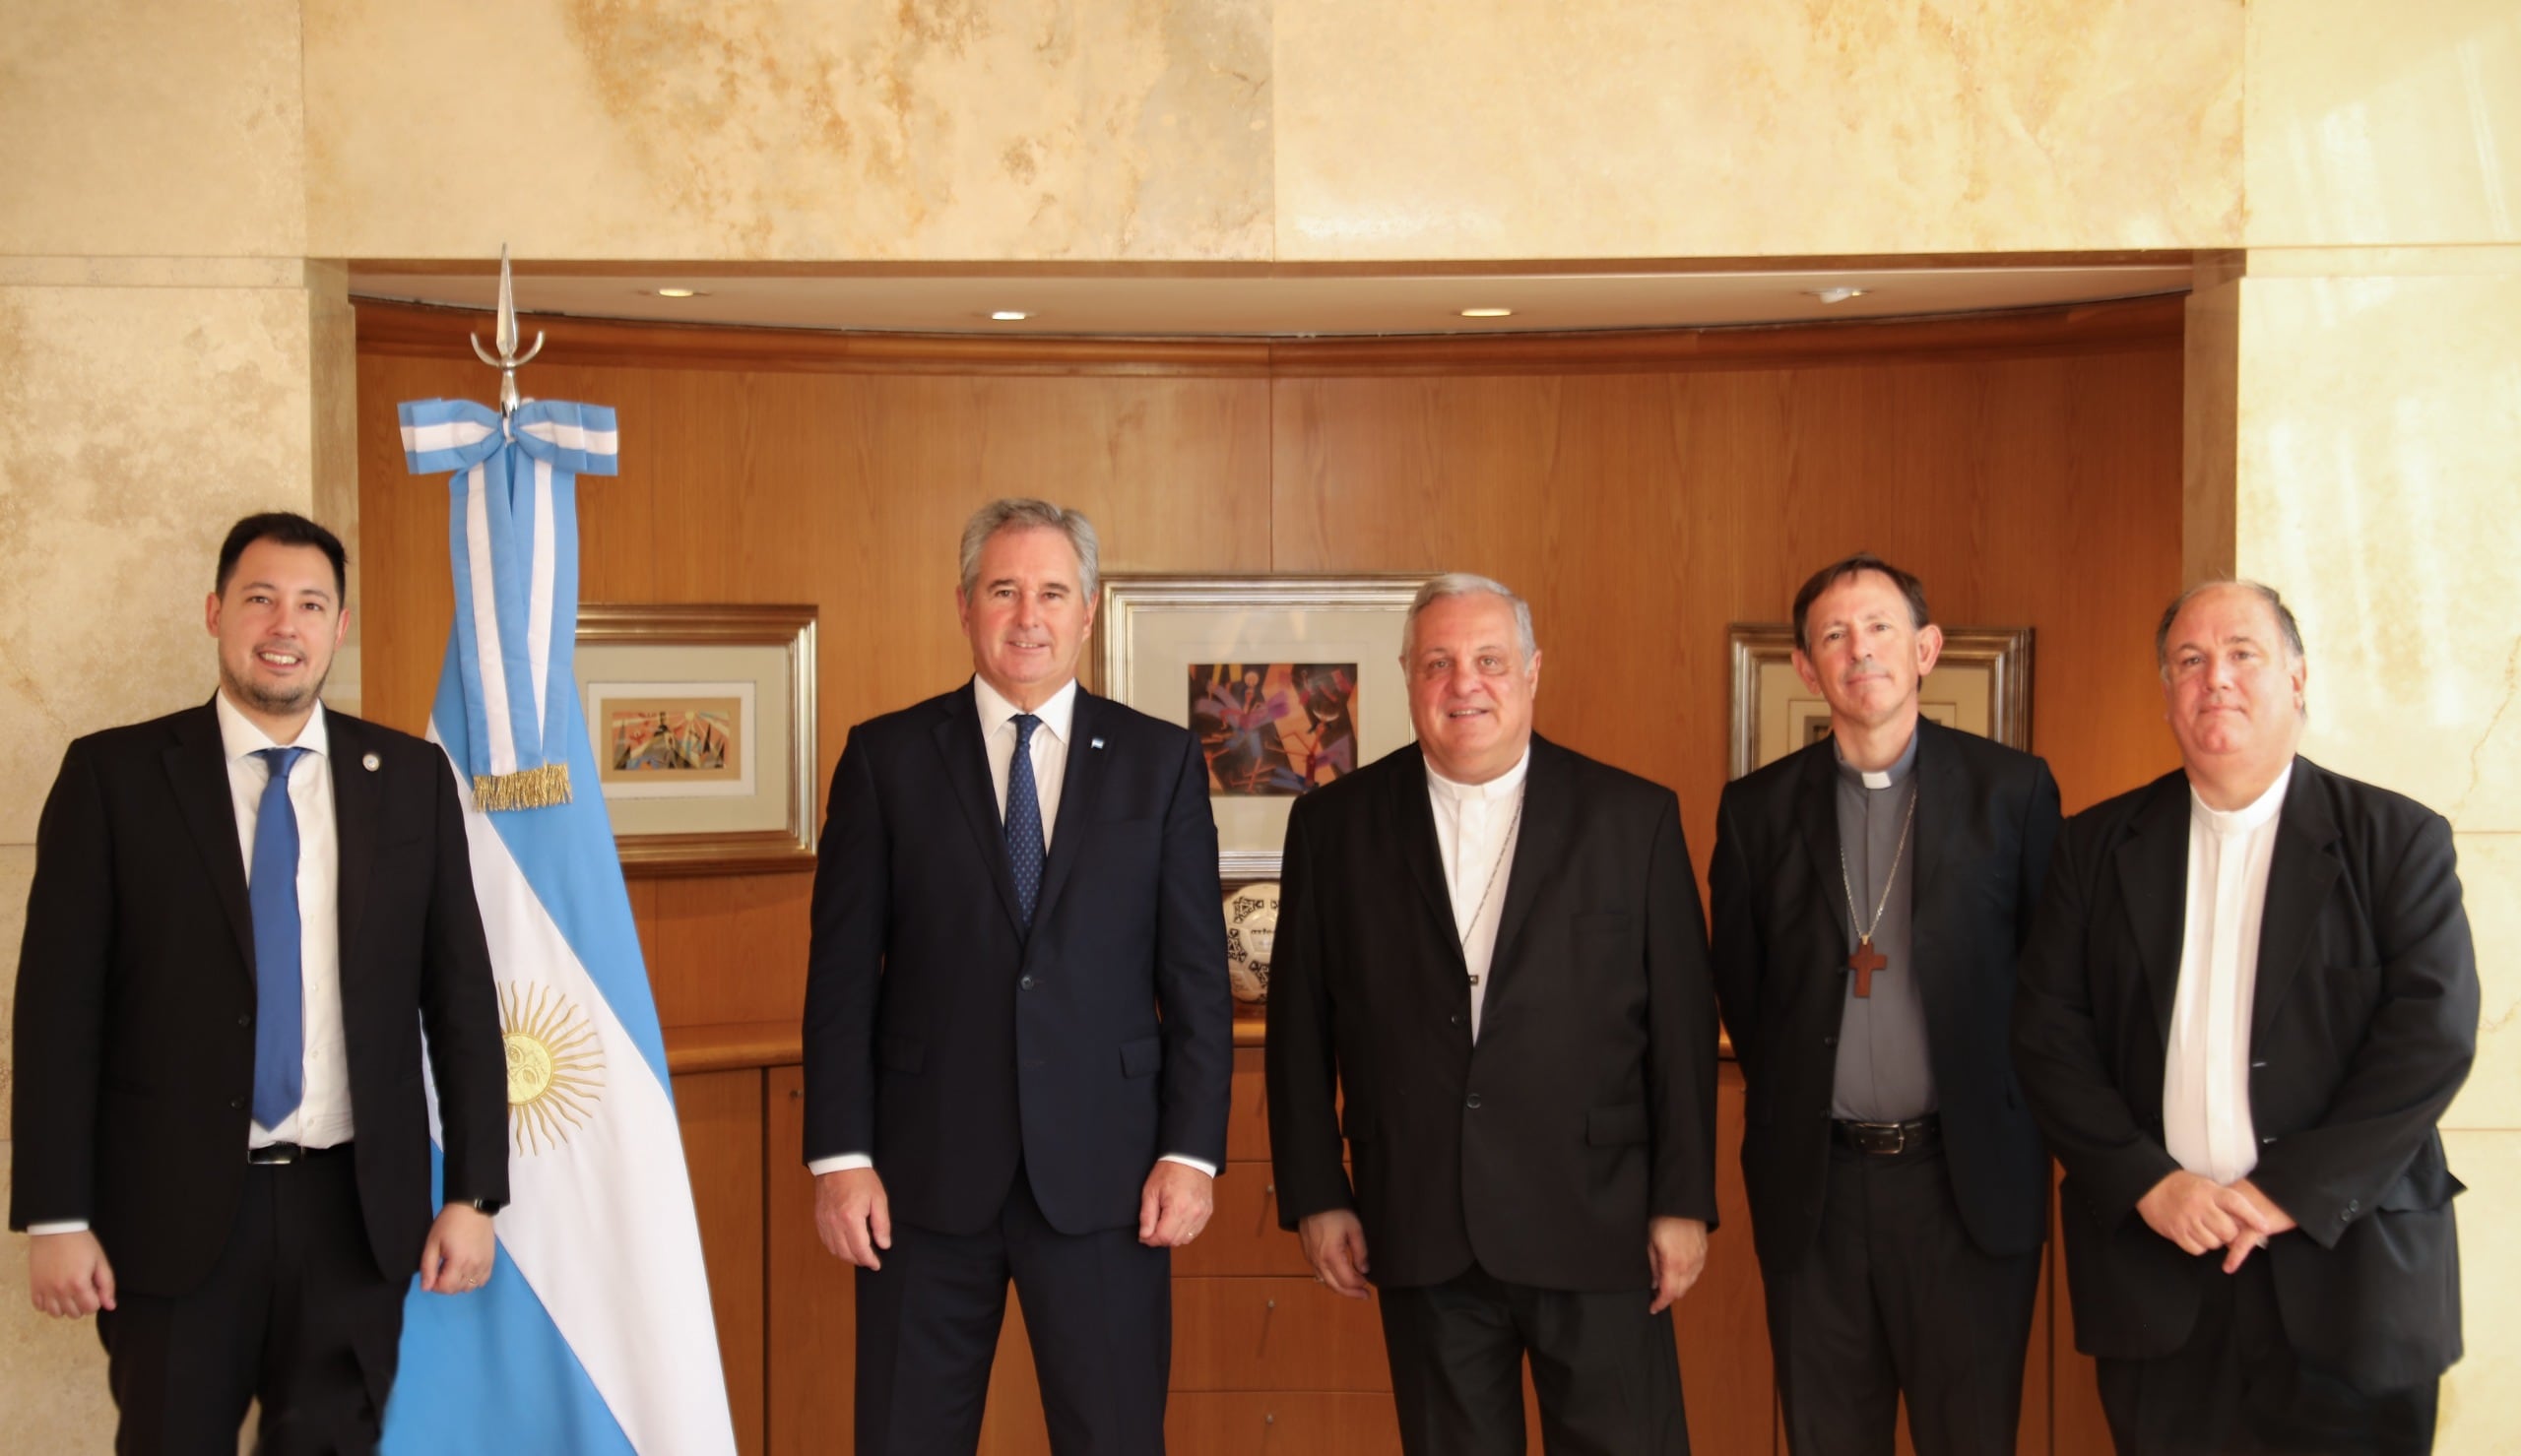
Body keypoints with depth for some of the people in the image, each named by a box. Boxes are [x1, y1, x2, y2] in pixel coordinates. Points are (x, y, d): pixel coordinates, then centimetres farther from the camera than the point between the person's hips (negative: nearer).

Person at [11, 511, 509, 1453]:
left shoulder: (410, 777, 3)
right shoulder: (114, 774, -1)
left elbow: (460, 993, 4)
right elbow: (60, 1002, -3)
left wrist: (474, 1192, 0)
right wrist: (55, 1215, -7)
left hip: (355, 1208, 2)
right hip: (174, 1209, -1)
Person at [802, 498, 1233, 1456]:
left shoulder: (1161, 762, 3)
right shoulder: (885, 757, 3)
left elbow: (1197, 976, 2)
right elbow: (843, 974, 1)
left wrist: (1192, 1151, -3)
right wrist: (839, 1156, -4)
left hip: (1103, 1172, 0)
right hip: (926, 1171, 0)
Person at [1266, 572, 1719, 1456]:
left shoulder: (1635, 818, 0)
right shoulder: (1334, 824, 3)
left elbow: (1682, 1026, 0)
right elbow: (1299, 1025, 6)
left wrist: (1684, 1202, -1)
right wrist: (1314, 1195, 3)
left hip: (1594, 1223, -1)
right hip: (1418, 1232, 1)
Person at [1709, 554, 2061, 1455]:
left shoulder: (2011, 789, -1)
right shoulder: (1758, 807, 4)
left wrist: (2004, 1111, 3)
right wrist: (1789, 1102, 9)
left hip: (1968, 1177, -1)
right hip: (1813, 1180, 2)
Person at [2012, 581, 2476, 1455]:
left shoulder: (2399, 839, 0)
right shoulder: (2100, 844, 5)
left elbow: (2434, 1034, -9)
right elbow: (2046, 1028, 0)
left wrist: (2296, 1192, -15)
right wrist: (2147, 1181, -11)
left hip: (2345, 1266, -1)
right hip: (2150, 1261, 2)